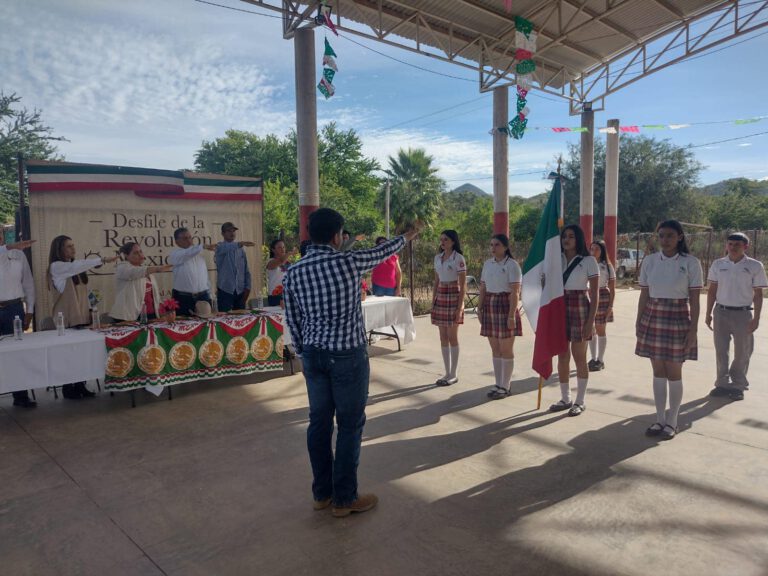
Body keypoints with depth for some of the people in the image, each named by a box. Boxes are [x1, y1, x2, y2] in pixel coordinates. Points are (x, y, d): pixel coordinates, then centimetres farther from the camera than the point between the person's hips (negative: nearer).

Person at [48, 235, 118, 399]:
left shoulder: (74, 267, 15)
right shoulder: (56, 267, -5)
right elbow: (78, 265, -22)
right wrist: (102, 259, -26)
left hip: (81, 316, 6)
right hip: (67, 318, -6)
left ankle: (80, 386, 14)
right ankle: (68, 389, 7)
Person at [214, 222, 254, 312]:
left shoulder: (241, 250, 12)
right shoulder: (220, 247, -2)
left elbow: (246, 271, 13)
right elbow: (226, 248, -28)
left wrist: (247, 287, 3)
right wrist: (240, 244, -46)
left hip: (240, 291, 4)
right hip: (225, 291, -4)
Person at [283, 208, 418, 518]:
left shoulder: (293, 272, 1)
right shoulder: (348, 262, -12)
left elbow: (293, 320, 6)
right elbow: (382, 252, 6)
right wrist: (407, 236, 25)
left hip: (313, 356, 5)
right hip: (347, 355, -5)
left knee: (319, 422, 14)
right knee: (350, 425, 6)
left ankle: (322, 493, 26)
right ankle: (344, 499, 15)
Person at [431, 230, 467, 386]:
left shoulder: (459, 258, -9)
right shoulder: (437, 258, 10)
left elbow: (463, 284, -10)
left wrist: (460, 307, -15)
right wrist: (433, 302, 10)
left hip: (453, 297, -6)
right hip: (440, 297, 6)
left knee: (452, 337, -1)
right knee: (443, 337, 8)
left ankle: (453, 375, 10)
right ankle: (447, 373, 16)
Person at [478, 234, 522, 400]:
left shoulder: (512, 265, -8)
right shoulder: (487, 264, 11)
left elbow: (515, 292, -13)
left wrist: (511, 315, -18)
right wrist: (479, 309, 8)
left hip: (505, 306, -6)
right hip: (490, 307, 6)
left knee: (506, 349, 1)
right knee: (495, 349, 11)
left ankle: (505, 386, 11)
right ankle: (498, 384, 21)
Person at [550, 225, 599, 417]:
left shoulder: (588, 261, -4)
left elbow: (594, 294, -5)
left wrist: (591, 321, -11)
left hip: (579, 309, -4)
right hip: (559, 308, 4)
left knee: (579, 356, 3)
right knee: (562, 356, 9)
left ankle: (580, 401, 16)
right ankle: (565, 399, 21)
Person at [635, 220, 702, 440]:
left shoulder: (691, 263, -5)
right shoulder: (649, 260, 3)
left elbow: (694, 300, -5)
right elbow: (644, 295, 6)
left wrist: (693, 329, -9)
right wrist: (638, 322, 4)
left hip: (678, 319, -3)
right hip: (653, 318, 3)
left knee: (673, 373, 2)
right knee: (658, 371, 9)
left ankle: (672, 422, 17)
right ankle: (660, 419, 20)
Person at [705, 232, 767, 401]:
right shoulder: (718, 265, 3)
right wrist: (708, 314, 6)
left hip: (743, 314, -2)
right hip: (721, 312, 2)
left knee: (742, 352, 6)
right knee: (721, 350, 7)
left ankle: (738, 386, 19)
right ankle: (722, 383, 19)